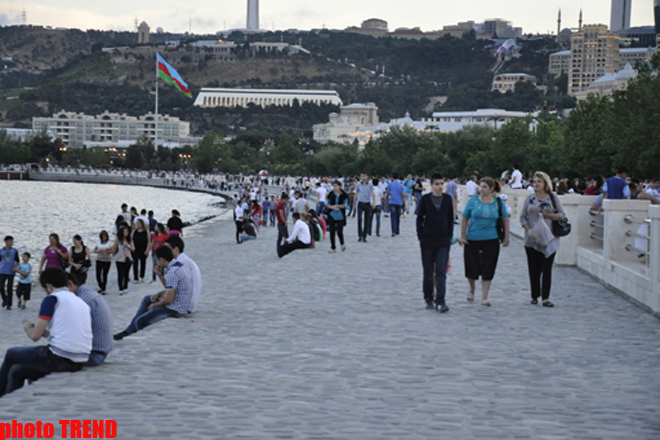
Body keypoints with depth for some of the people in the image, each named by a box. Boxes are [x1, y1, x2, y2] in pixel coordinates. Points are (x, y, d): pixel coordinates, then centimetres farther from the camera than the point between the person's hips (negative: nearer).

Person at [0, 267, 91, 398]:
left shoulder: (52, 299, -5)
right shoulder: (82, 302, 17)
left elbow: (35, 336, -7)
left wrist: (27, 327, 15)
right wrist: (46, 332, 31)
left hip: (59, 358, -7)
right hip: (79, 363, 7)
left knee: (11, 354, 20)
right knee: (16, 371, 23)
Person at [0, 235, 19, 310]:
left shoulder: (15, 251, 1)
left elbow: (17, 261, 7)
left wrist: (15, 267, -10)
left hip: (11, 272, -1)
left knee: (10, 289, -2)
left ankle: (9, 304, 8)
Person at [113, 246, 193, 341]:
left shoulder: (172, 273, -24)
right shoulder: (178, 266, 7)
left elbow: (168, 299, -24)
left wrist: (154, 305, -7)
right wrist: (158, 294, 7)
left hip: (175, 310, -11)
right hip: (182, 306, 11)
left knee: (140, 322, -6)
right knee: (147, 299, 26)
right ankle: (129, 331, 27)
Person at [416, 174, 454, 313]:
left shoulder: (447, 199, 4)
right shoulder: (425, 199, -1)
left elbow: (450, 218, 11)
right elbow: (419, 219, 4)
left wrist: (450, 236, 6)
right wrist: (420, 237, -1)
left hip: (443, 241, 0)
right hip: (428, 241, 0)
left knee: (441, 272, -7)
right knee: (428, 272, 8)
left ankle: (440, 302, -11)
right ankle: (428, 299, 23)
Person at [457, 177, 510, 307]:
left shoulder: (498, 202, 2)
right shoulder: (473, 200, -1)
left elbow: (505, 219, 13)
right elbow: (465, 219, 5)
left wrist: (506, 237, 9)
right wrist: (463, 236, 1)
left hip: (491, 240, 0)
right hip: (472, 240, 0)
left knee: (488, 270, 1)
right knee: (471, 268, 1)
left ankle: (484, 297, 11)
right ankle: (472, 288, 32)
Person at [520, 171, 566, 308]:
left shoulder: (553, 198, 5)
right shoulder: (530, 198, 8)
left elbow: (562, 215, 4)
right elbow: (523, 217, 6)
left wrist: (549, 215, -13)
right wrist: (529, 230, -10)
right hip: (532, 239, 1)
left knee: (547, 268, -4)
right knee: (534, 268, 3)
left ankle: (545, 298, -4)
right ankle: (534, 296, 13)